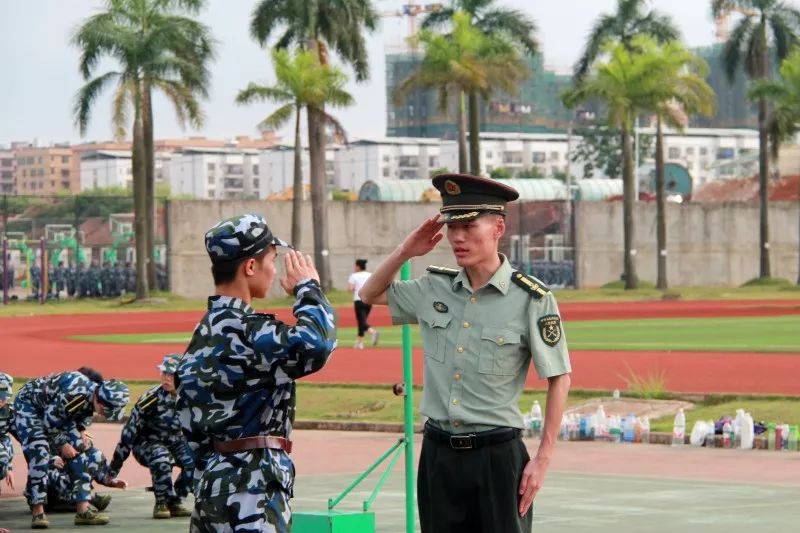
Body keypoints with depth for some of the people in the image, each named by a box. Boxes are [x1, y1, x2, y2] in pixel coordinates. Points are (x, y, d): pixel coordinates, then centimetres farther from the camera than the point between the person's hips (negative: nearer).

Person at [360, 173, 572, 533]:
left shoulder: (531, 299, -9)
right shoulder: (433, 288, 5)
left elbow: (559, 380, -4)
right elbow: (370, 295, 23)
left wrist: (543, 459, -8)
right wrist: (404, 252, 6)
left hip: (497, 455, -5)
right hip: (439, 453, 5)